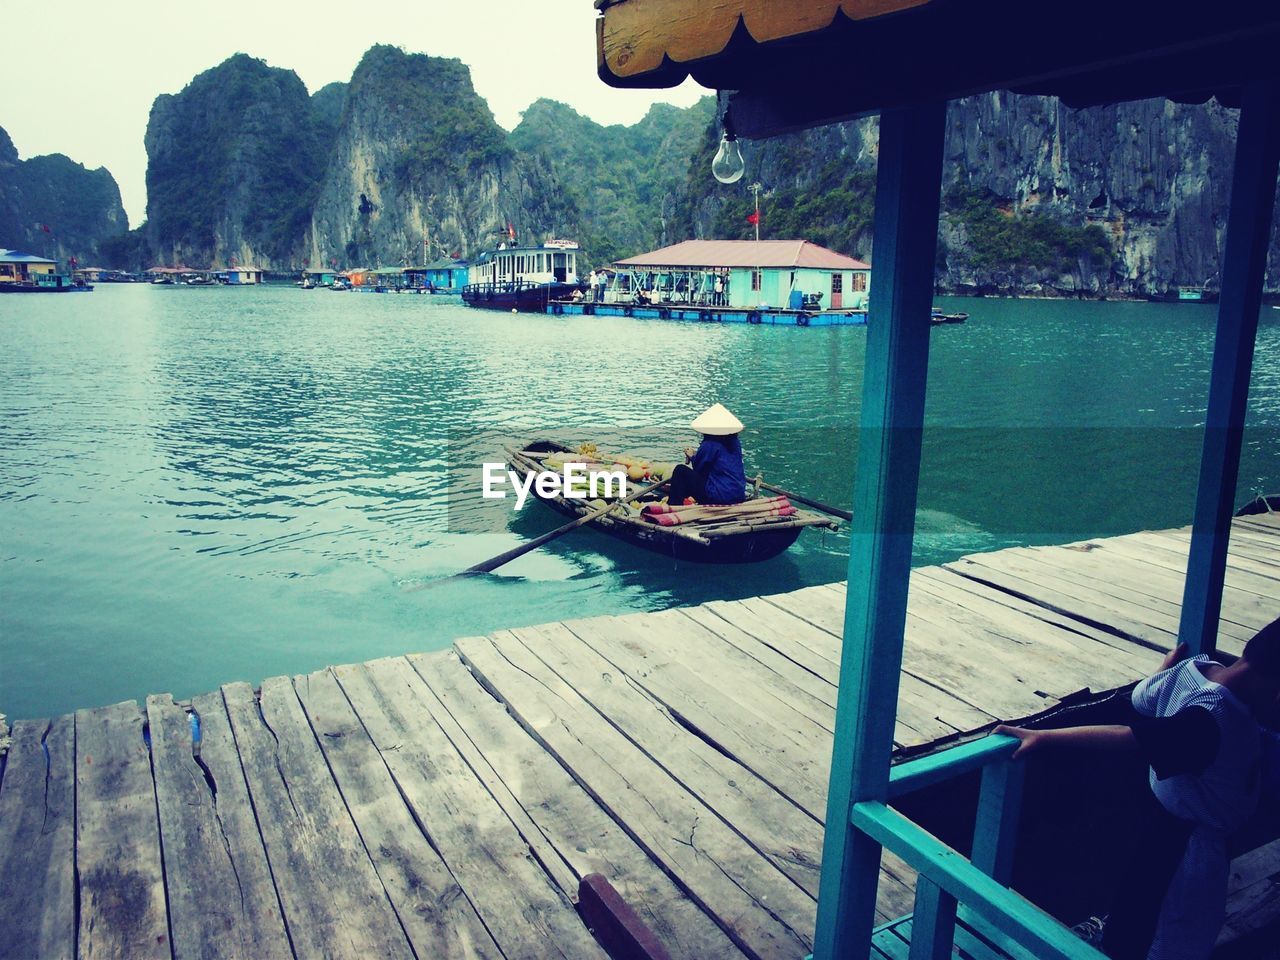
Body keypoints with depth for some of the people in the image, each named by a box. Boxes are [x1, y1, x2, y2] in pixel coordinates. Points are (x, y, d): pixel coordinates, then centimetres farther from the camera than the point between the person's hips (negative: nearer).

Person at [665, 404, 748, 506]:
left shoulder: (709, 444, -12)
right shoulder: (734, 442, 11)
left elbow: (698, 469, -2)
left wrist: (692, 457, 19)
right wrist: (697, 454, 24)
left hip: (720, 496, -8)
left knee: (681, 470, 0)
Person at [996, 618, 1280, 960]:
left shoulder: (1196, 667, -13)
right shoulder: (1211, 722, -37)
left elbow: (1141, 697, 4)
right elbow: (1122, 735, -37)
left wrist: (1170, 664, 23)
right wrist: (1044, 737, -34)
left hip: (1166, 817, 8)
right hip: (1190, 840, -8)